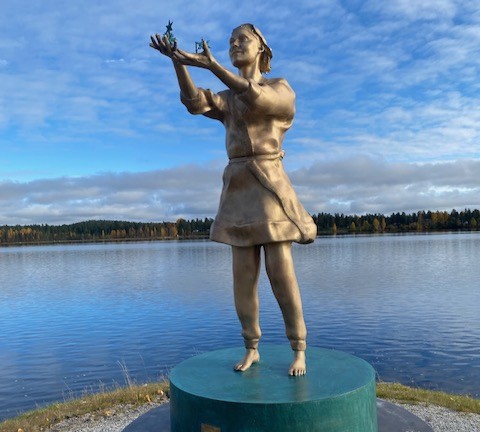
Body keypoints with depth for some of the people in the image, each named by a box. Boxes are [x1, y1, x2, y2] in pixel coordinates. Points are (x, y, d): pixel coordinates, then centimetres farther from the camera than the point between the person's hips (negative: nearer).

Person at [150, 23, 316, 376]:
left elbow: (255, 98, -19)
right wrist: (178, 61, -20)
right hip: (238, 187, 5)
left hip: (270, 185, -4)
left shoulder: (281, 89, 6)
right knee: (244, 274, 1)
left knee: (281, 272, -8)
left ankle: (299, 351, 6)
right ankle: (251, 350, 14)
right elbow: (195, 103, -5)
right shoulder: (226, 99, 18)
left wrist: (210, 65, -25)